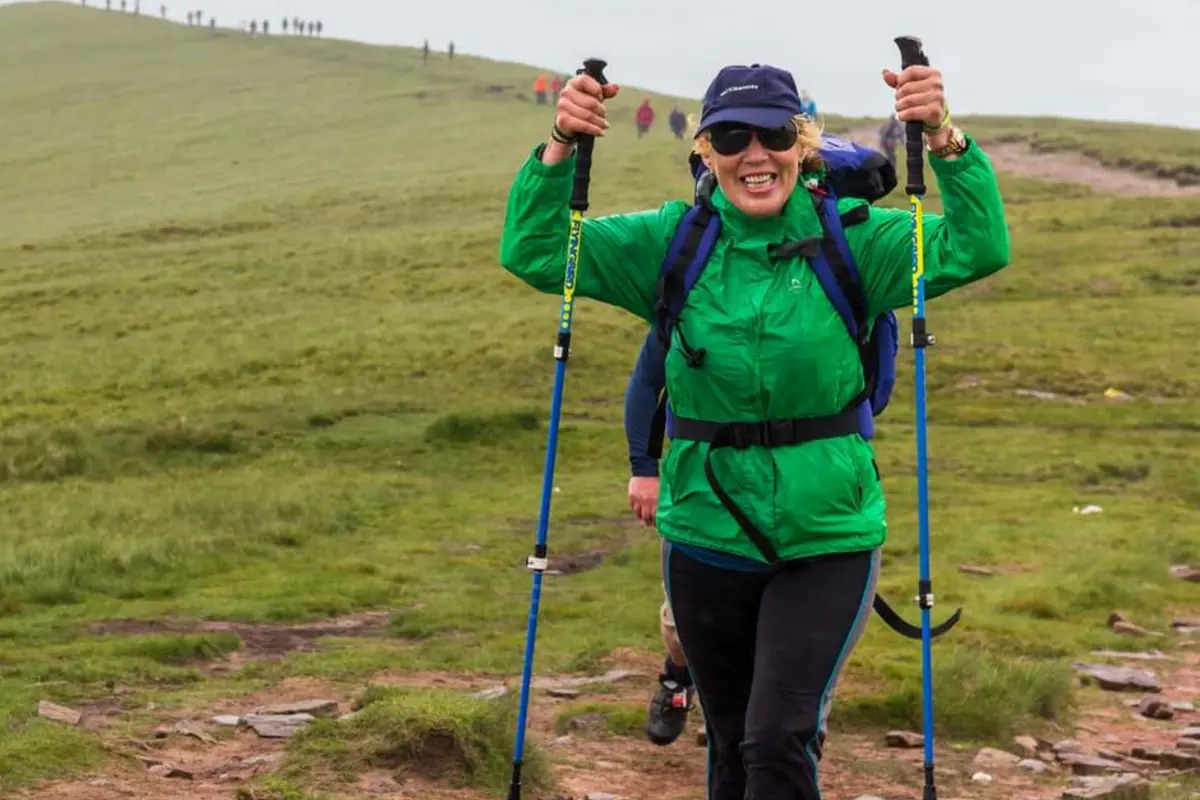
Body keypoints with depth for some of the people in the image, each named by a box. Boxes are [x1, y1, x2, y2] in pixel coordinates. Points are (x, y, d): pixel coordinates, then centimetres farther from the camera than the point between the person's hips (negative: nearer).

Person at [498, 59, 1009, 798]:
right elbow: (533, 253, -8)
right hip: (708, 537, 3)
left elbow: (979, 250, -19)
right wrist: (560, 149, -23)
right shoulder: (674, 243, -2)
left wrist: (945, 141, -34)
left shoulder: (850, 238, -7)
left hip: (826, 539, -3)